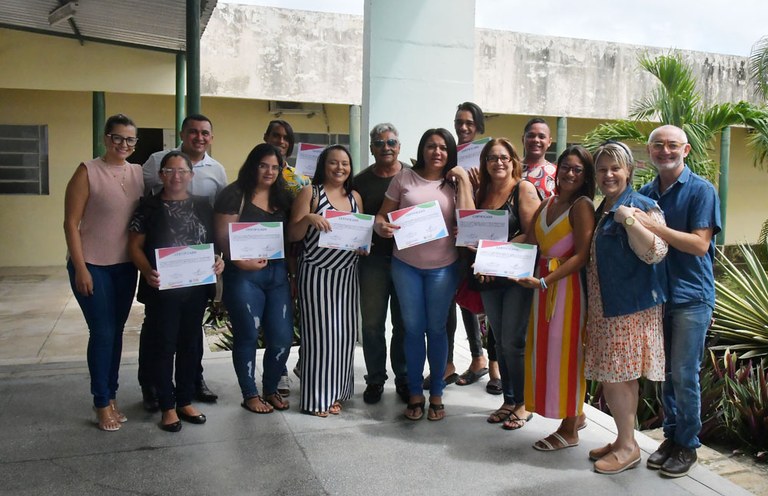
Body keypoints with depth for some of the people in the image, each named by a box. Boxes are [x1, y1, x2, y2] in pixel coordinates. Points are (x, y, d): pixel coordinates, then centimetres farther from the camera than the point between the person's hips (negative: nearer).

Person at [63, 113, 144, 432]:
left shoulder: (138, 173, 4)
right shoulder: (88, 172, -9)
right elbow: (71, 223, -9)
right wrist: (80, 268, -13)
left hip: (125, 266, 4)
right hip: (92, 266, -4)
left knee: (116, 332, 12)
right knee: (102, 333, -1)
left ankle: (111, 397, 26)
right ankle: (102, 404, 13)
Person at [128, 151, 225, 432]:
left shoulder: (202, 206, 7)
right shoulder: (149, 207, -2)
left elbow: (214, 242, 11)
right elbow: (135, 245, -3)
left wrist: (218, 261, -9)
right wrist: (147, 272, -20)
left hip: (196, 286, 3)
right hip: (162, 288, -3)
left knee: (190, 344, 12)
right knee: (164, 346, 4)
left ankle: (185, 401, 26)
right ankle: (168, 407, 17)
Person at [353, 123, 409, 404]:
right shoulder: (361, 181, 5)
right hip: (374, 258, 1)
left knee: (404, 323, 9)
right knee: (372, 322, 7)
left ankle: (404, 378, 24)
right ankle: (375, 379, 21)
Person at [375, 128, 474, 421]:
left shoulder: (455, 183, 3)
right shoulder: (404, 179, 2)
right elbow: (382, 215, 3)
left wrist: (464, 180, -9)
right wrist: (381, 227, -19)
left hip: (442, 267, 0)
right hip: (405, 265, 0)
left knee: (437, 329, 8)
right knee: (413, 328, 7)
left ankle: (436, 394, 23)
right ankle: (415, 393, 21)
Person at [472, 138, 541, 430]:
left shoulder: (524, 189, -6)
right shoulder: (483, 192, 13)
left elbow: (532, 234, -14)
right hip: (489, 277, 6)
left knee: (513, 341, -5)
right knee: (500, 341, 12)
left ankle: (523, 403, 11)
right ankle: (508, 400, 24)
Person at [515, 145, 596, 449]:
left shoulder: (582, 206, -10)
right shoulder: (547, 205, 12)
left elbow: (581, 256, -18)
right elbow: (529, 246, 9)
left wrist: (544, 281, -25)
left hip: (568, 285, -7)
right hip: (543, 283, 7)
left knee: (565, 353, 1)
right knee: (545, 350, 13)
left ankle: (569, 430, 16)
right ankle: (575, 414, 31)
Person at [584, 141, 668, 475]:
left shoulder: (642, 205, -10)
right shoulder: (601, 210, 15)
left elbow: (655, 252, -21)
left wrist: (629, 219, -28)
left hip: (630, 308, -8)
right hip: (605, 307, 8)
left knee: (614, 377, -5)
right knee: (622, 377, 13)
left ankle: (628, 446, 9)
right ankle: (624, 441, 23)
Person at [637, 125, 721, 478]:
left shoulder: (702, 191, -7)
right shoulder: (645, 194, 9)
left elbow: (700, 244, -17)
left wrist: (654, 227, -25)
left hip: (691, 296, -5)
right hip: (657, 293, 5)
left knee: (684, 375, -1)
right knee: (665, 372, 12)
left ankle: (687, 445, 16)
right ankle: (671, 436, 26)